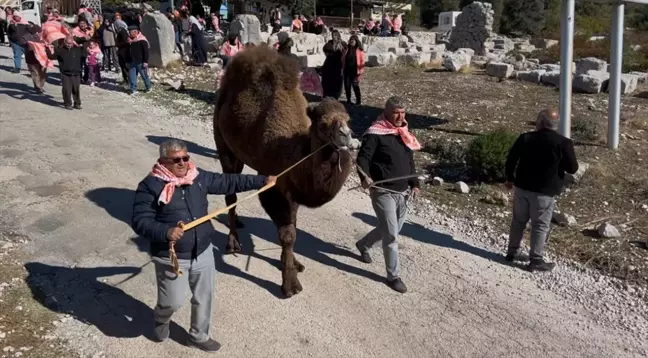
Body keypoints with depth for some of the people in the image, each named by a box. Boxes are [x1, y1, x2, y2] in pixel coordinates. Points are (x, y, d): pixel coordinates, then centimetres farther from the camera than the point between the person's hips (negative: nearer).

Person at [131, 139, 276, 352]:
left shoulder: (199, 177, 1)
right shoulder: (150, 186, -15)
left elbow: (228, 182, 10)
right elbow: (139, 221, -19)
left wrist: (262, 181, 11)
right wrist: (165, 232, -36)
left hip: (203, 252, 5)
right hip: (172, 258, -5)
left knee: (204, 298, 17)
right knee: (172, 302, 5)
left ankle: (198, 336, 42)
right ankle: (161, 319, 43)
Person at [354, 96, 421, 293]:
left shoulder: (405, 134, 14)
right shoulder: (375, 133, -10)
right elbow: (363, 157, -18)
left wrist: (415, 183, 13)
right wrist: (365, 176, -36)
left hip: (403, 192, 8)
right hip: (383, 191, -8)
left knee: (391, 230, 19)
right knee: (391, 235, -5)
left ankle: (363, 244, 45)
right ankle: (393, 276, 9)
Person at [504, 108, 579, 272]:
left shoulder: (525, 138, 0)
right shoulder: (563, 143, -10)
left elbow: (510, 160, 6)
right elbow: (573, 169, -6)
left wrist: (509, 178, 20)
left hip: (522, 187, 4)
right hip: (544, 191, -4)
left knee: (518, 221, 17)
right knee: (540, 226, 4)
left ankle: (512, 252, 27)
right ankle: (536, 260, 7)